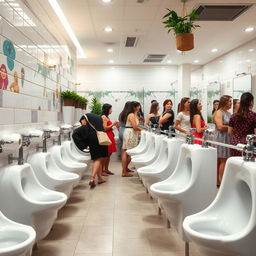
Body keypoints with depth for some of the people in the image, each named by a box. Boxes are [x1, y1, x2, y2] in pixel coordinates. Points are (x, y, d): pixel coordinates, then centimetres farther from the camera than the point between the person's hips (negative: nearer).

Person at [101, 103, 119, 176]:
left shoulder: (106, 117, 19)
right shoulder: (103, 117, -10)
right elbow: (105, 128, -16)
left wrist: (114, 124, 13)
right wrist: (112, 124, -10)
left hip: (110, 136, 10)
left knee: (109, 154, 11)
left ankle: (106, 169, 17)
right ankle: (102, 170, -3)